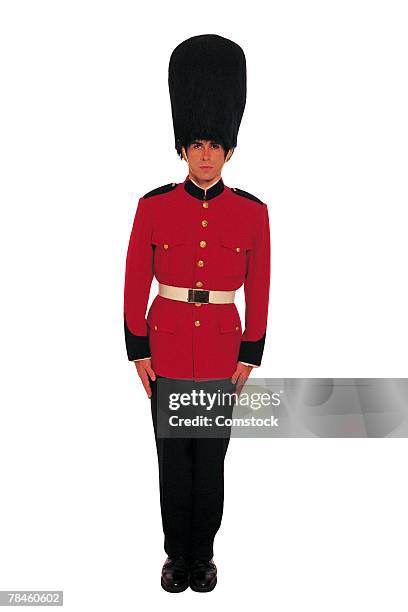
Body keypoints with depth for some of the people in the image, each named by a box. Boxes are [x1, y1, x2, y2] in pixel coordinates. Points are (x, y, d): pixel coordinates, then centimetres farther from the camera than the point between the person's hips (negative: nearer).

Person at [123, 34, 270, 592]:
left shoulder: (252, 211, -3)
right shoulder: (153, 206, -4)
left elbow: (259, 291, 1)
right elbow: (136, 284, 0)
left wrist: (250, 357, -1)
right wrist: (138, 352, -2)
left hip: (222, 352, 0)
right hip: (167, 351, 0)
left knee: (210, 462, 12)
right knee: (173, 459, 12)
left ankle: (203, 555, 34)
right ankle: (177, 554, 32)